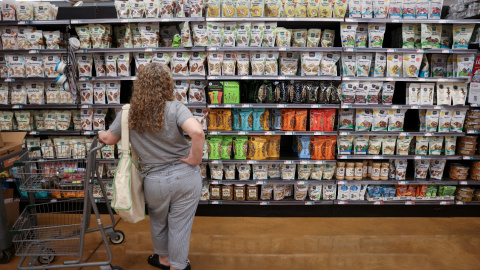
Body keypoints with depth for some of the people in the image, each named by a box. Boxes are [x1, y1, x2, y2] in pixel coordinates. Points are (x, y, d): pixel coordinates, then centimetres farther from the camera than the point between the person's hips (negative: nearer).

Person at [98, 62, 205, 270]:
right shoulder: (174, 108, -14)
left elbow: (110, 139, 12)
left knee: (158, 221, 29)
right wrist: (195, 159, -15)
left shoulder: (128, 113, -3)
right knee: (179, 225, 15)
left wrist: (101, 135, 35)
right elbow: (197, 132, -30)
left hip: (155, 181, 3)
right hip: (186, 176, -2)